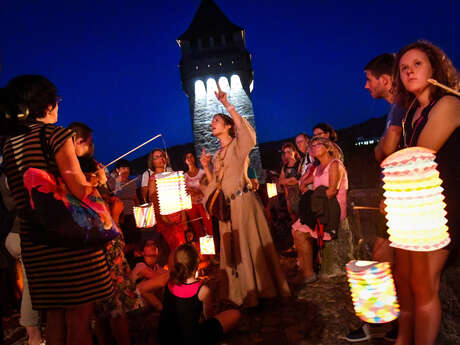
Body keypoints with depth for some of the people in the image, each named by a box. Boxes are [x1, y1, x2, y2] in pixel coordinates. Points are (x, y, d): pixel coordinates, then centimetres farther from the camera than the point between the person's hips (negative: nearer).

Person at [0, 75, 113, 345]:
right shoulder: (56, 134, -8)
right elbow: (80, 189, -17)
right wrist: (95, 185, 4)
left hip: (33, 242, 7)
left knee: (54, 318, 18)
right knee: (79, 319, 3)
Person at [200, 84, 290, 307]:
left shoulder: (238, 145, -1)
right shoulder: (217, 156, 18)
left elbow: (244, 127, -24)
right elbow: (214, 185, 16)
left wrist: (226, 104, -25)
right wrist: (205, 167, 3)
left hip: (242, 201, -7)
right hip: (226, 205, 7)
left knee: (250, 243, -3)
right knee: (233, 248, 11)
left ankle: (262, 289, 10)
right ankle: (244, 294, 23)